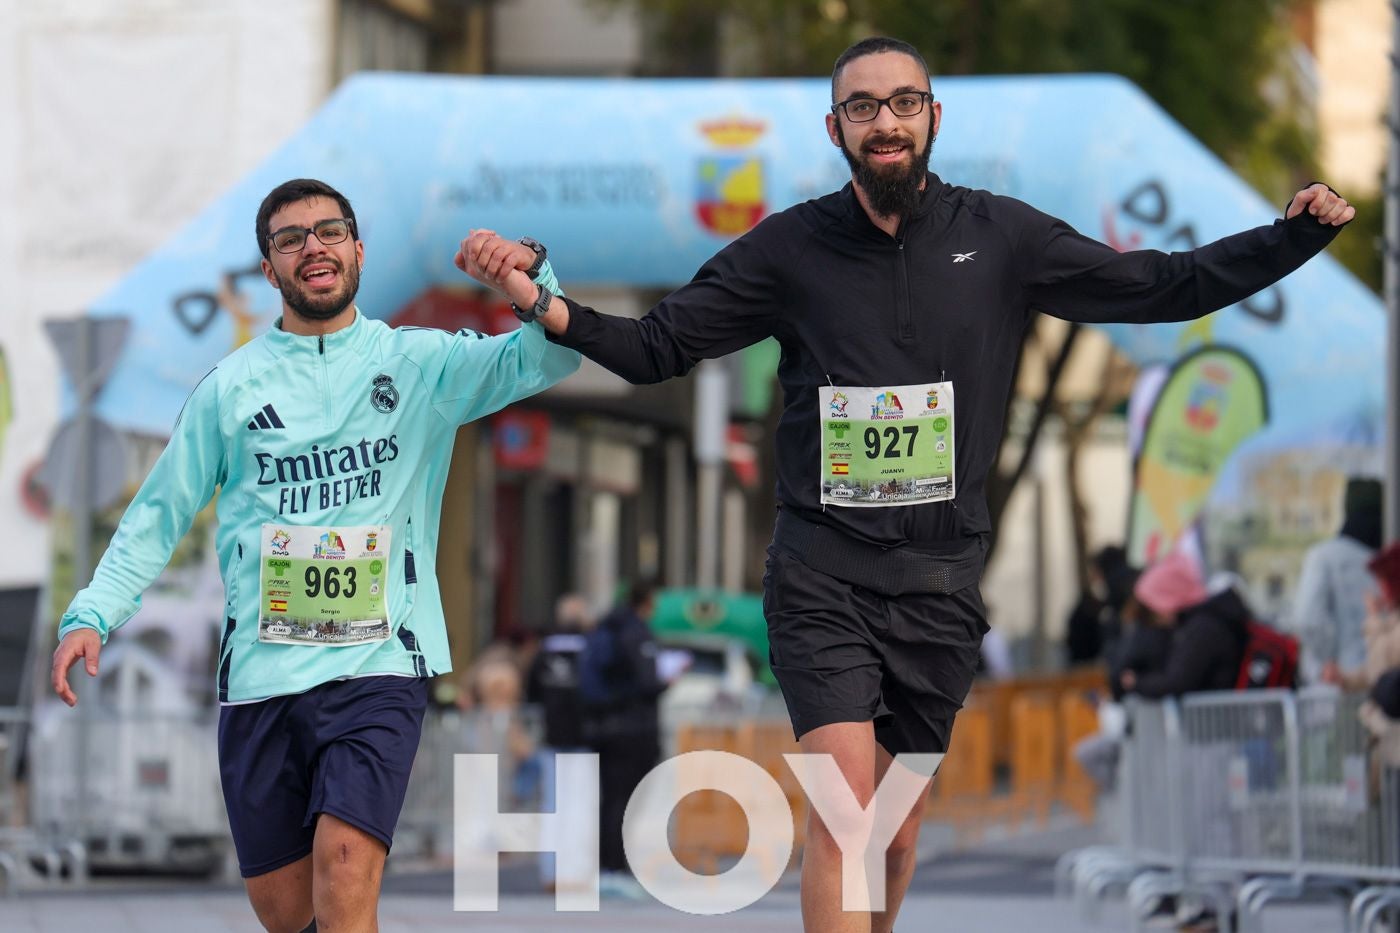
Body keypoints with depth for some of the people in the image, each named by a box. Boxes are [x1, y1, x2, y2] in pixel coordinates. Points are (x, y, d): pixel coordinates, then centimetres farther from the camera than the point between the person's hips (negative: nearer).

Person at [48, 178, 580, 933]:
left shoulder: (421, 363, 6)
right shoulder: (231, 385, 9)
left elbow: (546, 360, -6)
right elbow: (161, 511, 12)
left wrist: (531, 280, -28)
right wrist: (91, 615, -2)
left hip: (379, 664, -2)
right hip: (259, 668, 2)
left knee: (345, 866, -22)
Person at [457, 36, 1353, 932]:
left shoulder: (1001, 238, 2)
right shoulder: (791, 247, 0)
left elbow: (1165, 286, 6)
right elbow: (656, 347, 3)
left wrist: (1296, 237, -5)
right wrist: (547, 304, -14)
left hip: (938, 585, 2)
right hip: (823, 578, -2)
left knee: (899, 836, 9)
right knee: (842, 812, -16)